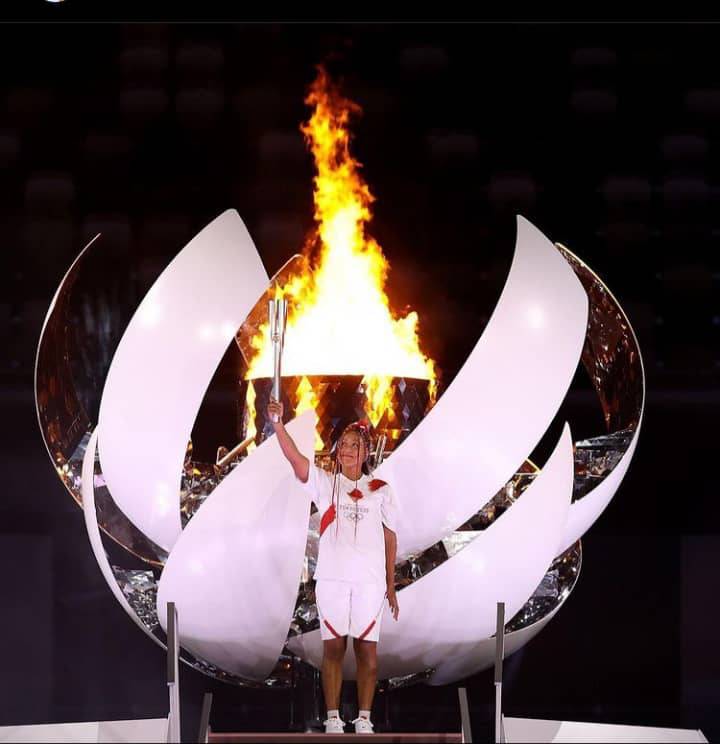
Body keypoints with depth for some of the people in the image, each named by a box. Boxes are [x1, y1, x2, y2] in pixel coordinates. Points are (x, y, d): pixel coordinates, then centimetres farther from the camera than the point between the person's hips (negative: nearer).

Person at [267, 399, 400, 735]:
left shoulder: (381, 490, 9)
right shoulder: (325, 483, 6)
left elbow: (390, 537, 11)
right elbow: (295, 457, -9)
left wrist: (391, 586, 8)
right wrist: (278, 423, -26)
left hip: (370, 581, 0)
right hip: (331, 578, 0)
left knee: (367, 648, 1)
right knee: (333, 647, 2)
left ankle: (364, 719, 7)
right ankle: (332, 718, 5)